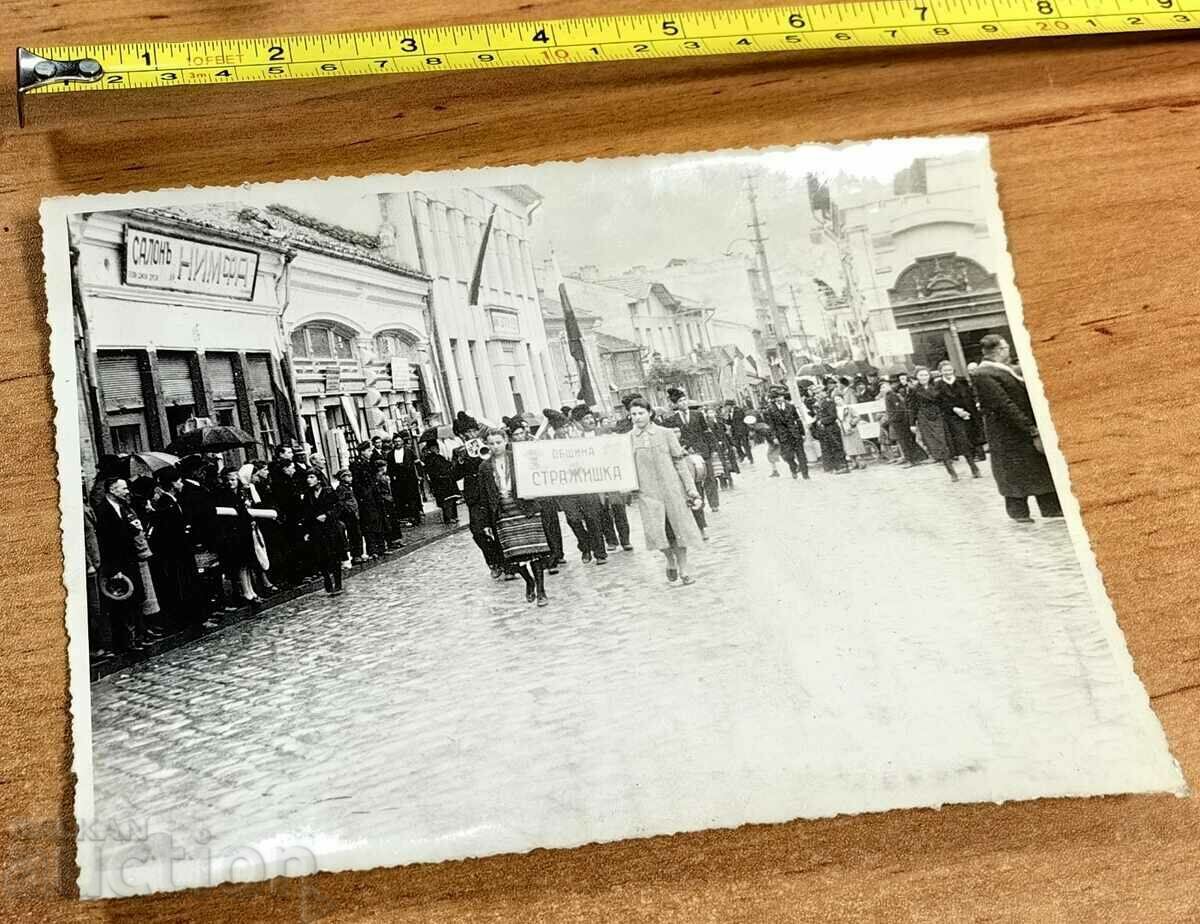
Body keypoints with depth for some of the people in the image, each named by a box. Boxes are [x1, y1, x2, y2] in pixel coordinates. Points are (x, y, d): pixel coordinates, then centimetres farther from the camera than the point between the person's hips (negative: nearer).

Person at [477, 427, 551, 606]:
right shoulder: (485, 467, 8)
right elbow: (484, 497, 10)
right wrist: (487, 522, 7)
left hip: (525, 510, -1)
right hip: (503, 514, 2)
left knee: (535, 551, -6)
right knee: (513, 555, -5)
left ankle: (540, 590, 3)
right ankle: (529, 581, 21)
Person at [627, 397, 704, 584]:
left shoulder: (666, 433, 2)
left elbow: (681, 463, 3)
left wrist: (692, 491, -1)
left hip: (673, 489, 0)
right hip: (647, 492, 0)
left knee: (679, 530, 3)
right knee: (655, 532, -11)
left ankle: (683, 569, 19)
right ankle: (670, 562, 17)